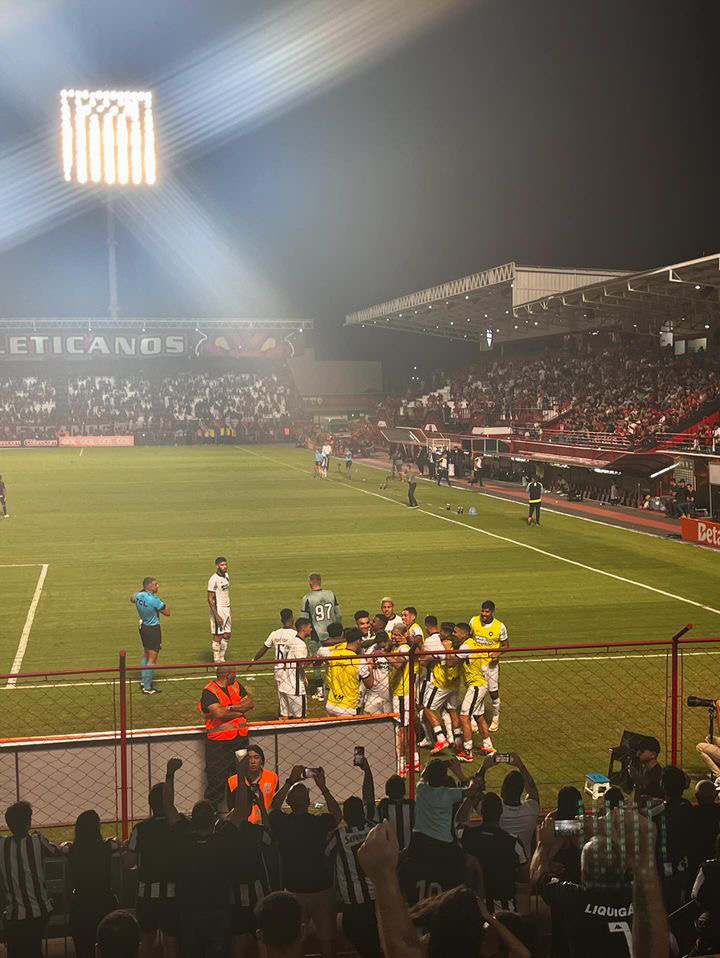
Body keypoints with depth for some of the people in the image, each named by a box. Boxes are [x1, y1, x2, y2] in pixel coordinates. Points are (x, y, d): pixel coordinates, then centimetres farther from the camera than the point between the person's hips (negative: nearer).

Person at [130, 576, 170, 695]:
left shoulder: (138, 595, -4)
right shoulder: (154, 600, -25)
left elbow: (132, 599, 23)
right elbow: (167, 612, -16)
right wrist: (160, 605, -1)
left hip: (143, 626, 8)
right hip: (153, 629, -8)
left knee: (146, 655, 23)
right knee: (152, 658, -1)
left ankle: (144, 682, 32)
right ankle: (147, 688, 2)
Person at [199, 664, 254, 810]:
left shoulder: (236, 685, 11)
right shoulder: (209, 691, -11)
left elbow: (249, 703, 2)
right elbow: (218, 712, -24)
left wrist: (231, 708, -14)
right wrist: (240, 711, -9)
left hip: (240, 739, 6)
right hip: (219, 742, -6)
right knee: (216, 780, -3)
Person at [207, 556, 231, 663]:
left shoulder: (226, 576, 9)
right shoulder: (213, 579, -16)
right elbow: (210, 599, -17)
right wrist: (217, 616, -20)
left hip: (227, 609, 8)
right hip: (218, 609, -8)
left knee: (227, 636, 12)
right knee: (218, 637, -3)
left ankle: (222, 659, 23)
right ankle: (217, 662, 5)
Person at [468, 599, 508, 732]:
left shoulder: (500, 626, -11)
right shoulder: (473, 621, -5)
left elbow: (505, 645, -1)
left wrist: (498, 652, -20)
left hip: (491, 663, -1)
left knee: (493, 692, 8)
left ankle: (496, 718, 29)